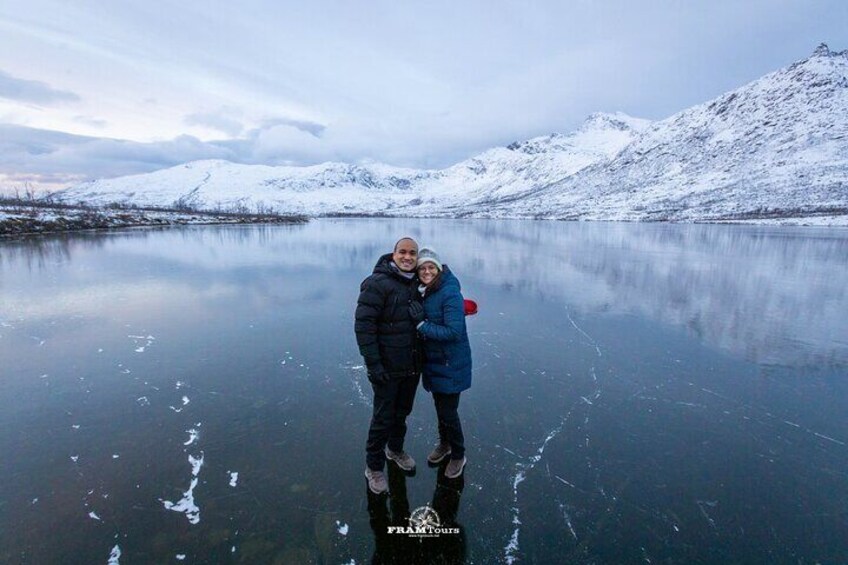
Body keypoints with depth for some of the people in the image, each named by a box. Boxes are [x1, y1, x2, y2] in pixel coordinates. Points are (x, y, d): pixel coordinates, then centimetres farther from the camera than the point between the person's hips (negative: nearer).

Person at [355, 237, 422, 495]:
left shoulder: (417, 283, 5)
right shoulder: (377, 283, -16)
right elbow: (363, 325, -20)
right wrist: (373, 365, -22)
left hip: (412, 365, 6)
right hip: (387, 368, -6)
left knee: (402, 412, 23)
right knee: (383, 418, 6)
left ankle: (395, 449, 47)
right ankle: (374, 467, 28)